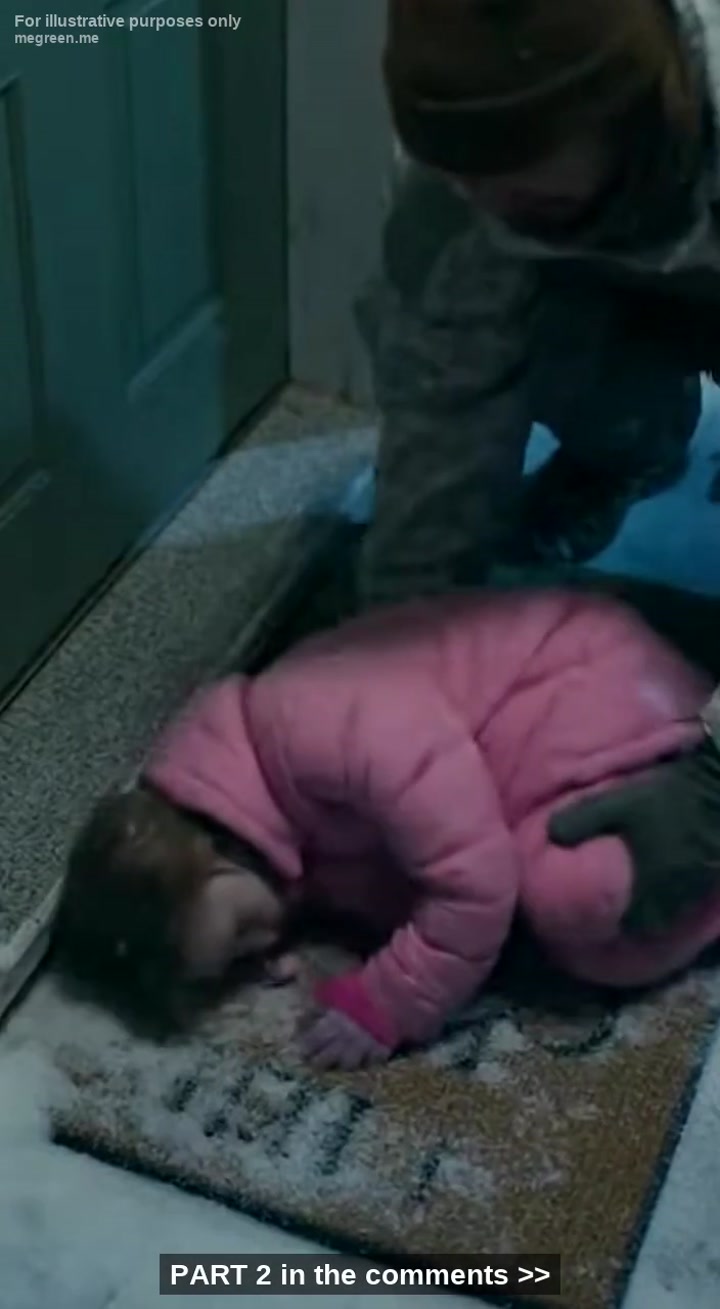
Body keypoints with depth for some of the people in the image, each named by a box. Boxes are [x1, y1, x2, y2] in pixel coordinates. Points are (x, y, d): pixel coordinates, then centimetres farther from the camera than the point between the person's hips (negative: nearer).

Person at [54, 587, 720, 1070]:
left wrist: (383, 1008, -24)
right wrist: (287, 929, -4)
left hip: (599, 688, -8)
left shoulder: (311, 731, -33)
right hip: (553, 711, 8)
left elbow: (476, 880, -33)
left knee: (572, 899, -26)